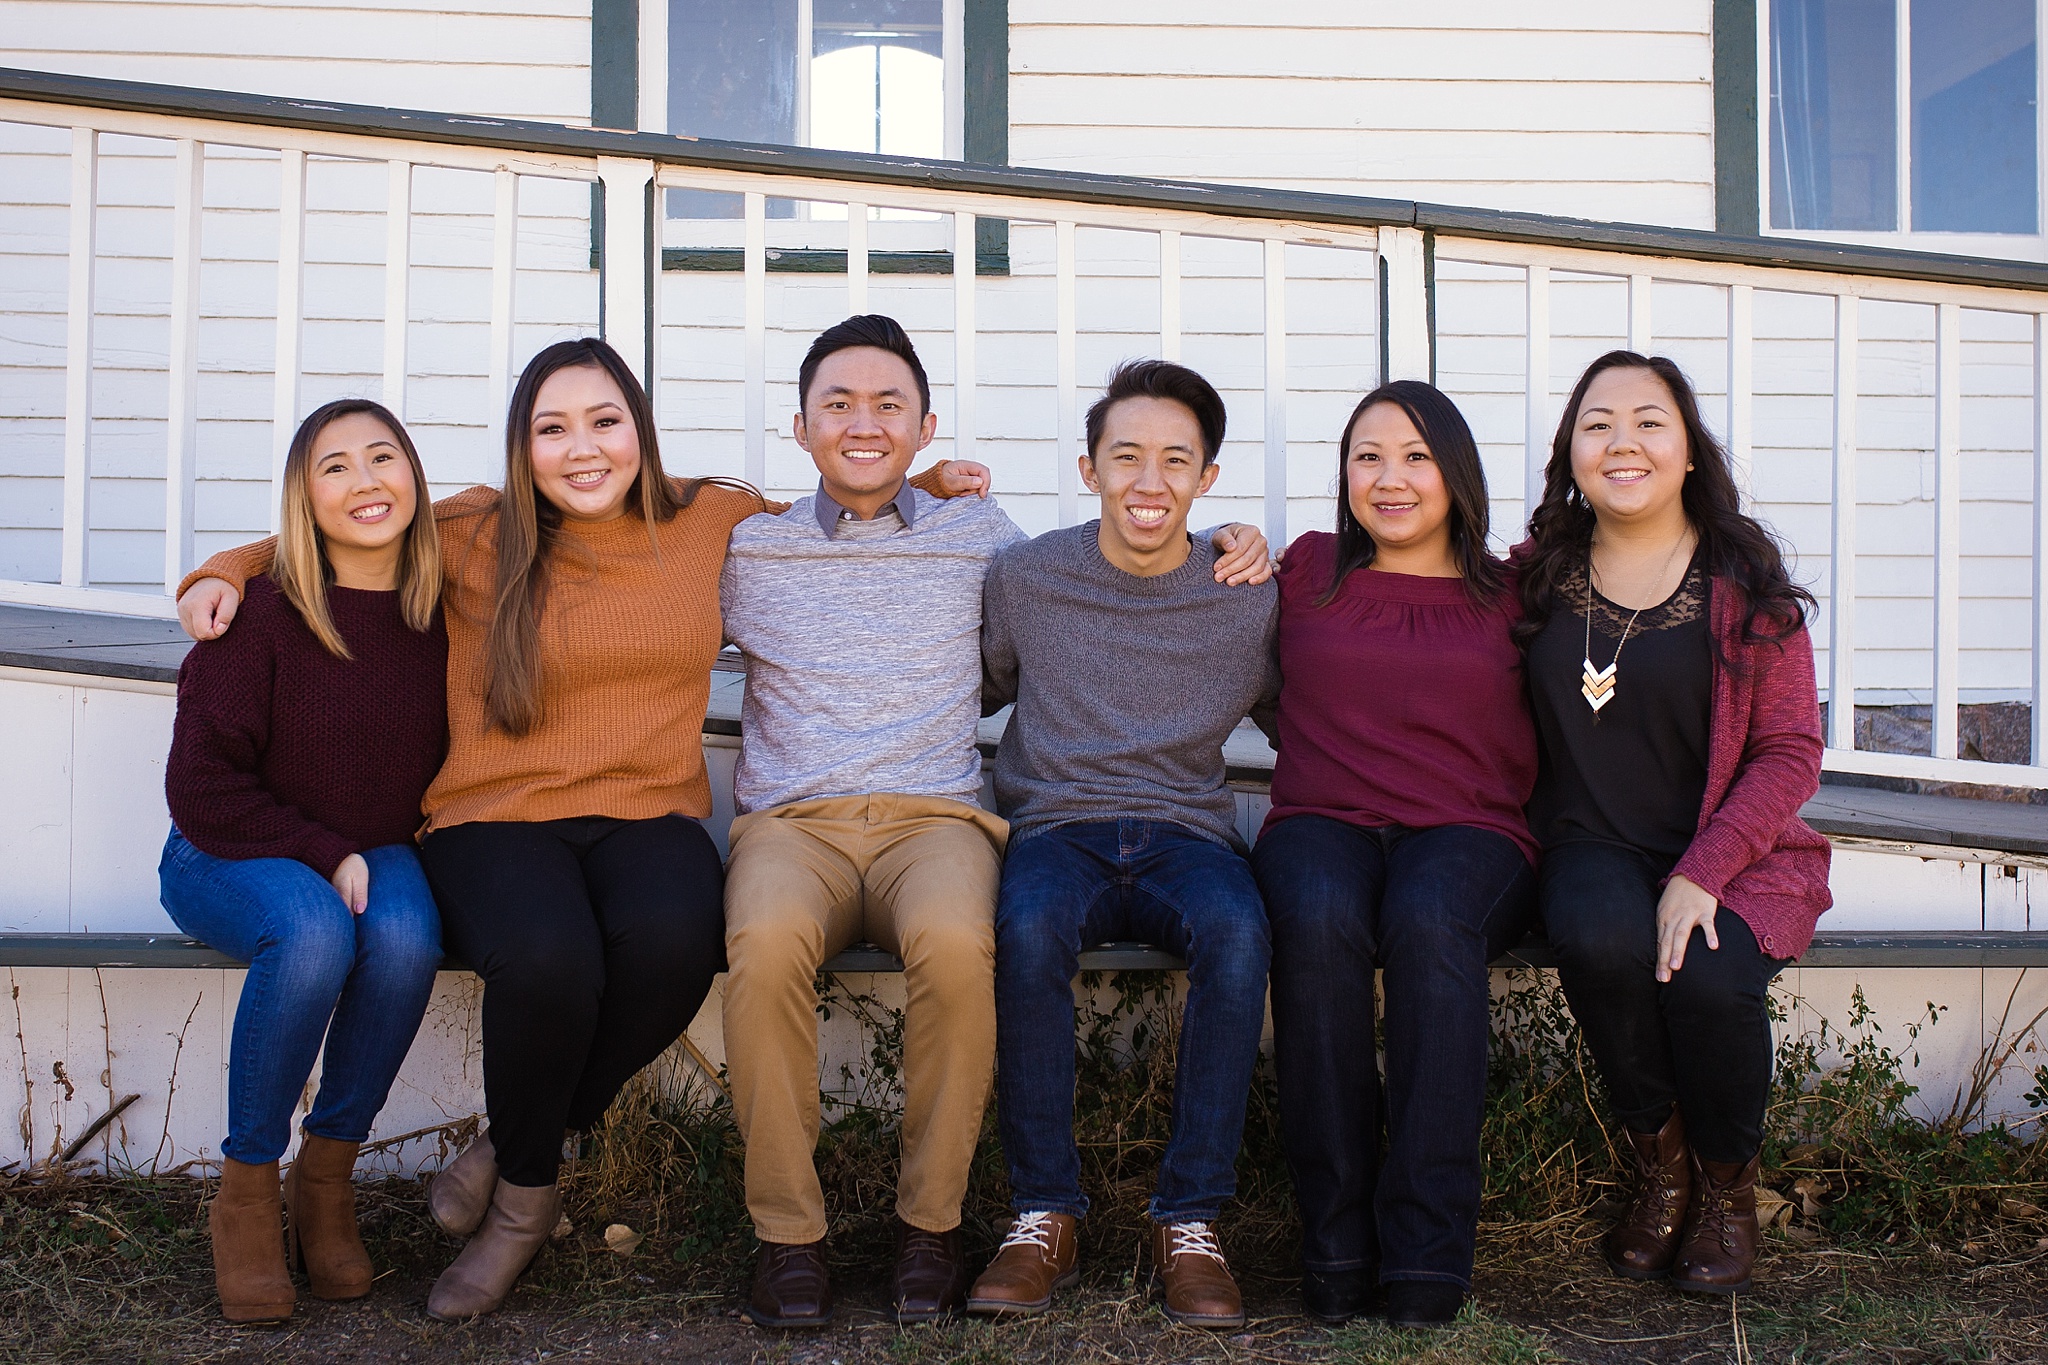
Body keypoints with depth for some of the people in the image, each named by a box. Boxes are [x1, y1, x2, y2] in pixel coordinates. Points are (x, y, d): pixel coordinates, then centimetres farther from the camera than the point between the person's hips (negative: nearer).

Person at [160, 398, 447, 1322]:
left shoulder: (442, 612, -1)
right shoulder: (263, 611, -13)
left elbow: (454, 757, 14)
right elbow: (202, 784, -10)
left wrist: (422, 841, -3)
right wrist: (324, 856, -17)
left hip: (379, 855, 3)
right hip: (232, 857, -3)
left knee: (406, 936, -32)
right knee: (314, 934, -36)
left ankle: (327, 1177, -11)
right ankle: (245, 1190, -15)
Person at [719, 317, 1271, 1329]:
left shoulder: (977, 537, 17)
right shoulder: (750, 553, 16)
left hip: (936, 818, 0)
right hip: (792, 824, 0)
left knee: (955, 945, -37)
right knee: (768, 943, -36)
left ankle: (930, 1223, -16)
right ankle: (787, 1233, -19)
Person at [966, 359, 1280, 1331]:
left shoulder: (1247, 600, 7)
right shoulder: (1026, 578, 7)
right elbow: (974, 690, 22)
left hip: (1186, 832, 0)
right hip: (1057, 827, 0)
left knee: (1236, 928, -36)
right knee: (1027, 926, -37)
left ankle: (1190, 1221, -23)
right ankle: (1044, 1214, -22)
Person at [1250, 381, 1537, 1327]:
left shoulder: (1508, 597, 15)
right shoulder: (1308, 572, 16)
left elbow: (1533, 754, 19)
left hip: (1467, 834, 0)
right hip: (1321, 824, 1)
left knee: (1429, 920, -37)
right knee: (1318, 919, -36)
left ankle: (1426, 1251, -33)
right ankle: (1336, 1241, -29)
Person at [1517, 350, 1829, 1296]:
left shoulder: (1744, 581, -1)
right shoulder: (1538, 576, 6)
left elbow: (1791, 752, -3)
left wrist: (1703, 872, -17)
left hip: (1735, 853, -1)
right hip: (1594, 850, 1)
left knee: (1707, 974, -31)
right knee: (1601, 938, -32)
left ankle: (1728, 1183, 3)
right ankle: (1660, 1165, -4)